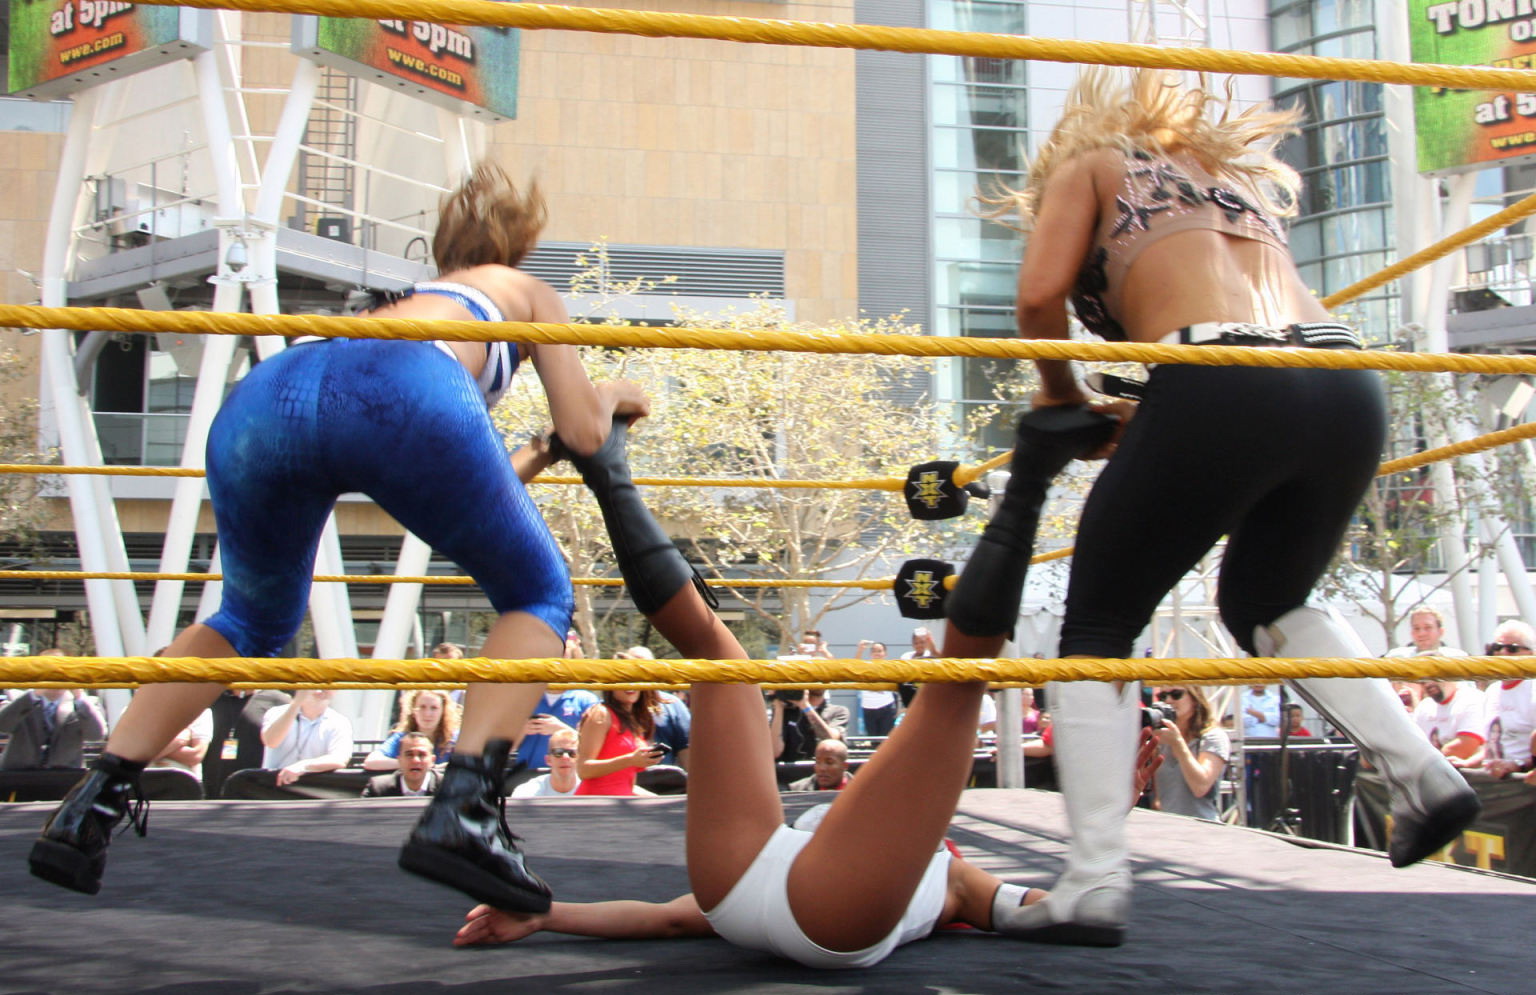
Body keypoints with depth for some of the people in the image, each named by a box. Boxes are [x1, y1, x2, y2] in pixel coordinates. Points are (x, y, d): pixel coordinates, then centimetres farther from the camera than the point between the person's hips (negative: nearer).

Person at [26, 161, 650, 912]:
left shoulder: (408, 299, 46)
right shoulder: (529, 292, 35)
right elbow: (583, 433, 24)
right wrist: (607, 395, 45)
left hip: (262, 395, 5)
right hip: (404, 395, -5)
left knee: (255, 618, 30)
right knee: (538, 599, 15)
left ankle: (93, 803, 19)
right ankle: (463, 809, -7)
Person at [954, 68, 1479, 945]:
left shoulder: (1088, 166, 22)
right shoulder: (1234, 176, 37)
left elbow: (1041, 296, 4)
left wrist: (1063, 398, 21)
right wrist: (1149, 420, 27)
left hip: (1220, 387, -6)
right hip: (1350, 386, 6)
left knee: (1097, 631, 10)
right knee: (1267, 601, 31)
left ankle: (1096, 881, -1)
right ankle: (1420, 770, 15)